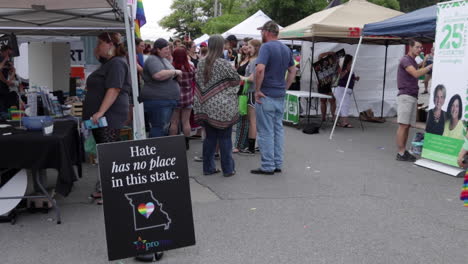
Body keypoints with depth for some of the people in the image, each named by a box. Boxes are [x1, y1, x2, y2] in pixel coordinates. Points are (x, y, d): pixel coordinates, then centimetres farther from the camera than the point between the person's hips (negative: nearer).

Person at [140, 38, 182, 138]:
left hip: (167, 100, 10)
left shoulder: (164, 60, 19)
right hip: (157, 100, -10)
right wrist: (175, 72, -17)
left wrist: (176, 75, 7)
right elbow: (158, 75, -30)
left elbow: (168, 77, 30)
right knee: (159, 129, -10)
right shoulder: (153, 60, -11)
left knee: (165, 128, 14)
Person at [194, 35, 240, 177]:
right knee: (225, 138, 4)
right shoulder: (224, 64, -14)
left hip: (205, 106, 5)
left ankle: (208, 167, 19)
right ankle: (228, 169, 11)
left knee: (210, 137, 14)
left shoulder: (201, 63, 4)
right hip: (223, 108, -5)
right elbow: (237, 80, -5)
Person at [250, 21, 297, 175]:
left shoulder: (266, 47, -13)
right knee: (278, 130, 12)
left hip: (266, 96, -8)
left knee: (266, 132, -1)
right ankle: (278, 164, 18)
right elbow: (293, 71, 18)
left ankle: (268, 166, 4)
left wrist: (257, 90, -17)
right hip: (280, 96, 8)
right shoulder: (286, 49, 12)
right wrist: (284, 88, 16)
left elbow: (260, 69, -26)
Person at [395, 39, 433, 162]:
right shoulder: (405, 60, -6)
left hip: (413, 97, 9)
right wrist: (431, 65, -16)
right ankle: (401, 154, -9)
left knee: (407, 126, 6)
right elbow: (416, 74, -20)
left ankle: (404, 152, 9)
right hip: (405, 96, -9)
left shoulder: (413, 62, 24)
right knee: (403, 125, -9)